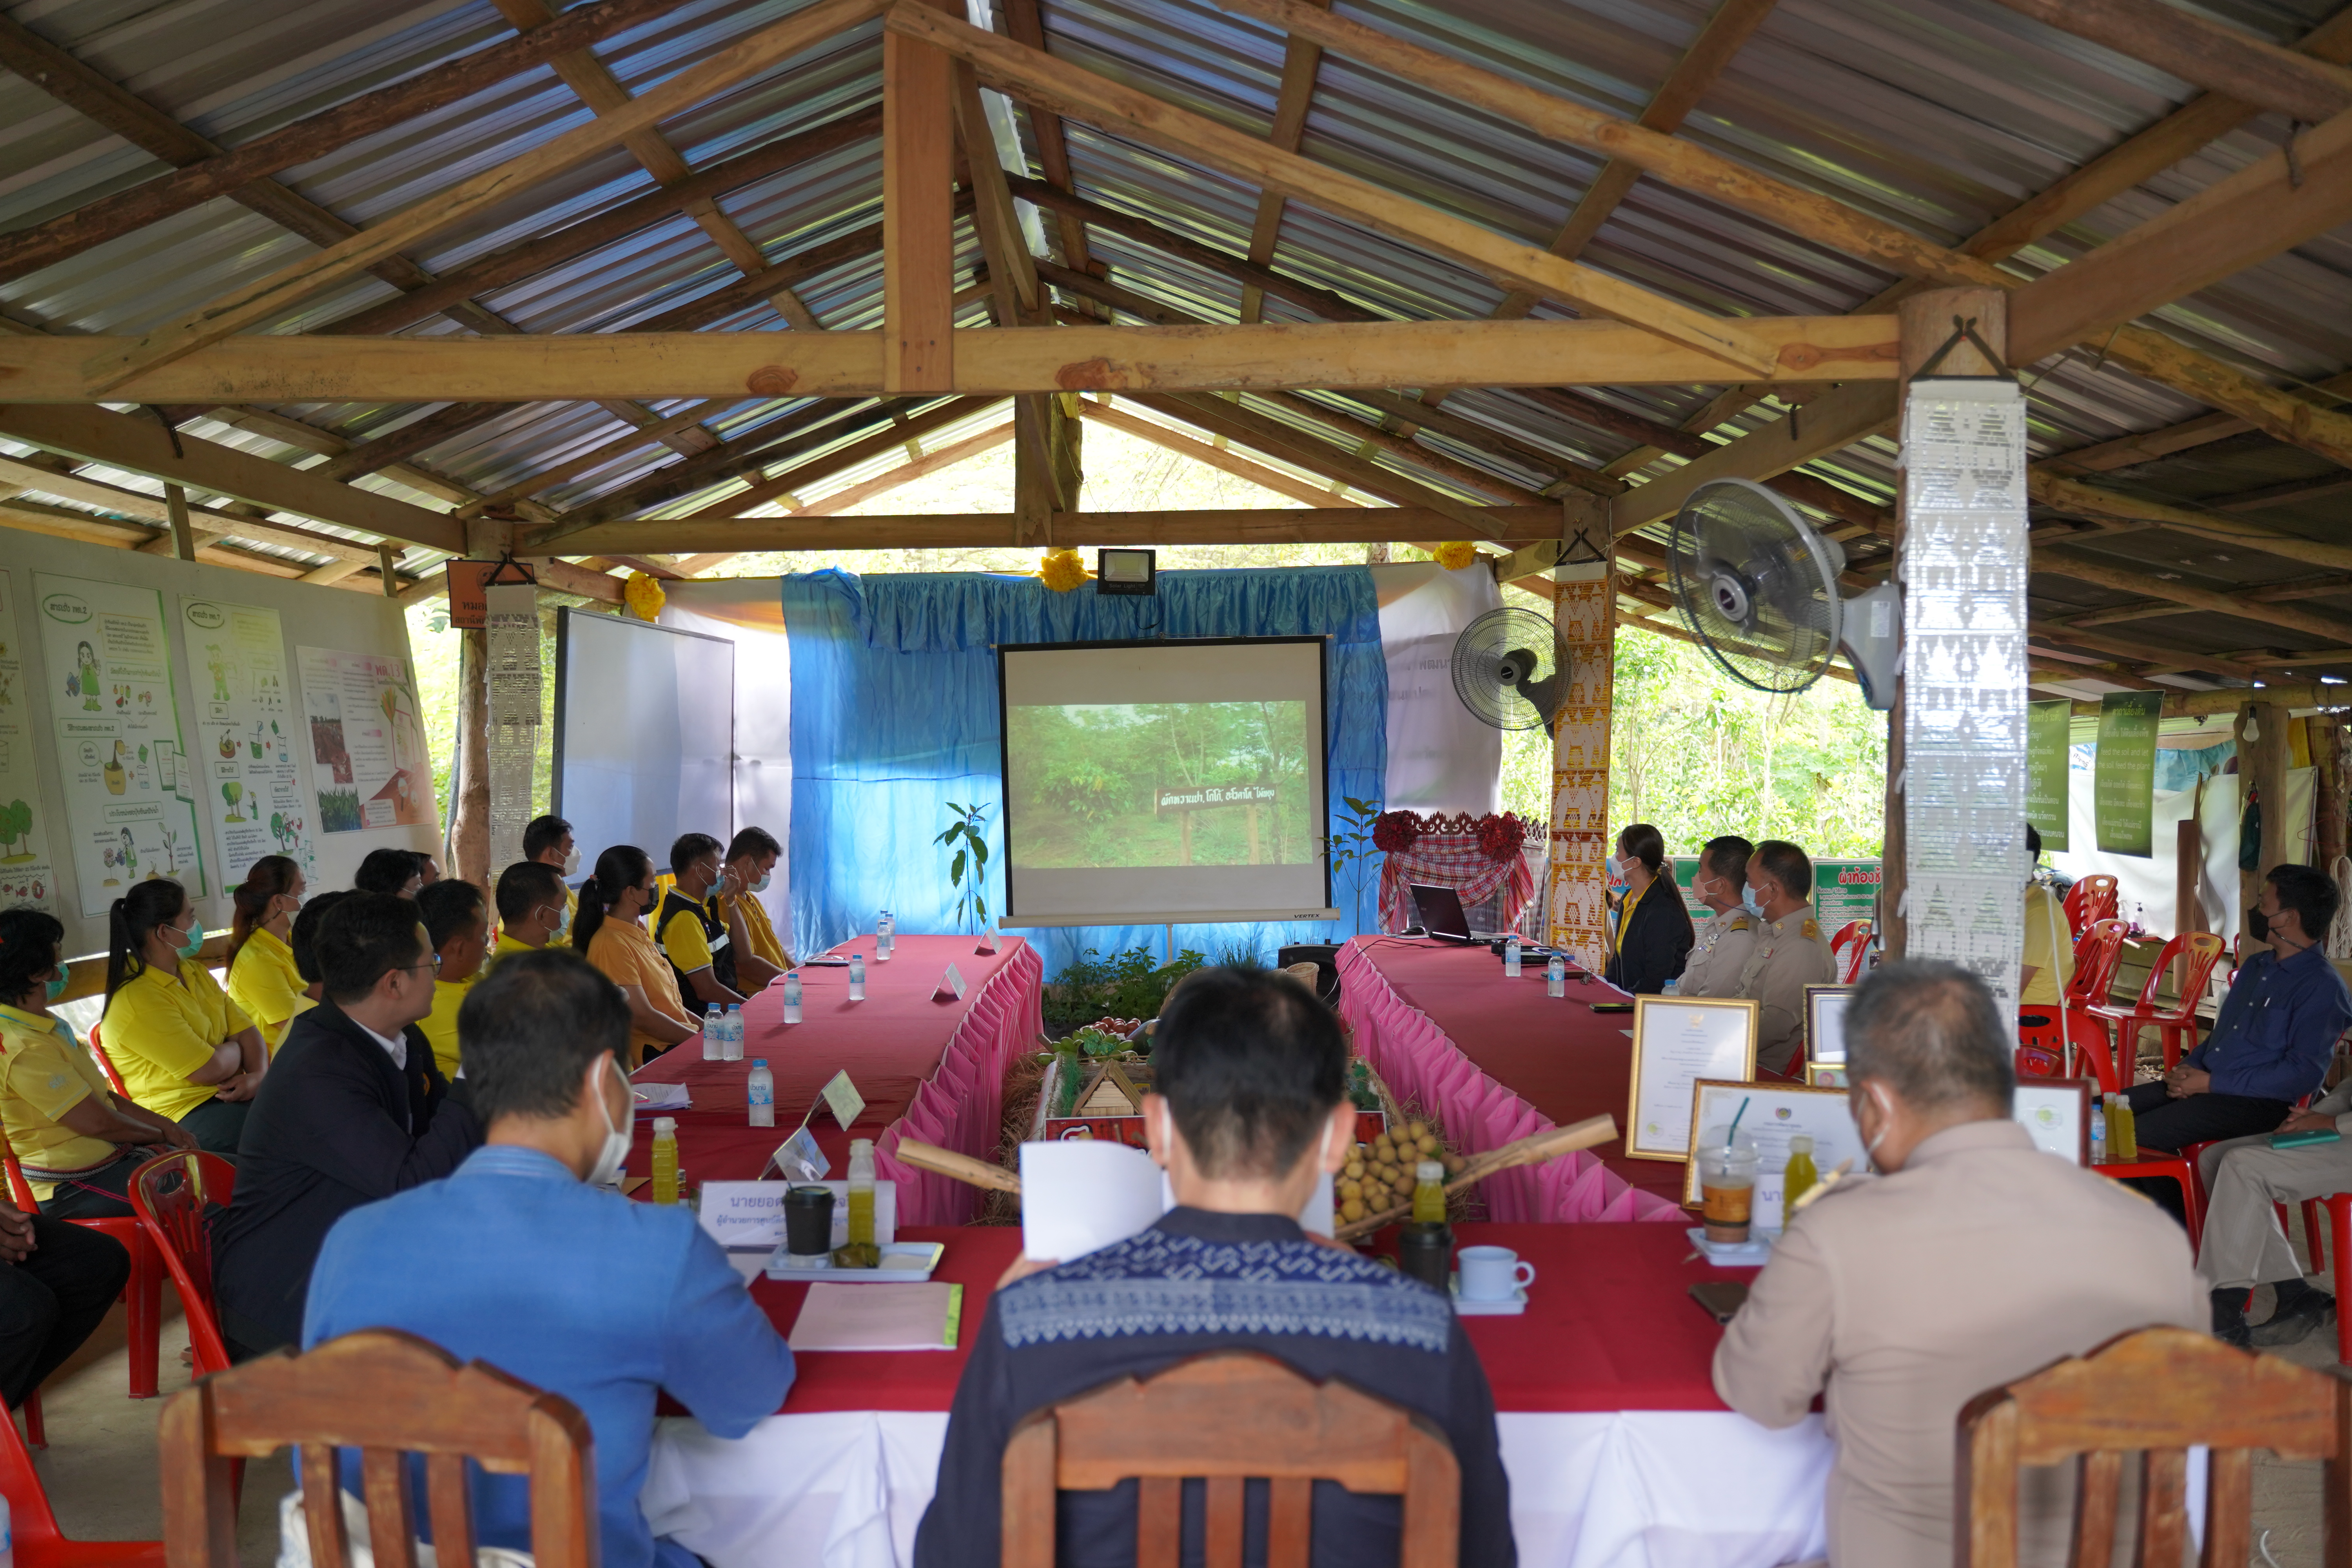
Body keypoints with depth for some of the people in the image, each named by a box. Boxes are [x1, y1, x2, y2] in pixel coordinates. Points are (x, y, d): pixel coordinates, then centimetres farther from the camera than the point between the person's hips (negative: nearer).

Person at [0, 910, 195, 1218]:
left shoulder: (46, 1025, 10)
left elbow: (101, 1096, 12)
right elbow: (97, 1122, -20)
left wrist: (162, 1123, 0)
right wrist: (162, 1134, -4)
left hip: (107, 1155, 10)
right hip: (74, 1187, -10)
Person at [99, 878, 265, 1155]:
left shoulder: (194, 972, 13)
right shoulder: (136, 999, -16)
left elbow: (246, 1031, 9)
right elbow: (211, 1070, -19)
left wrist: (260, 1075, -11)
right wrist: (236, 1049, 3)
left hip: (224, 1094, 9)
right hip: (183, 1117, -8)